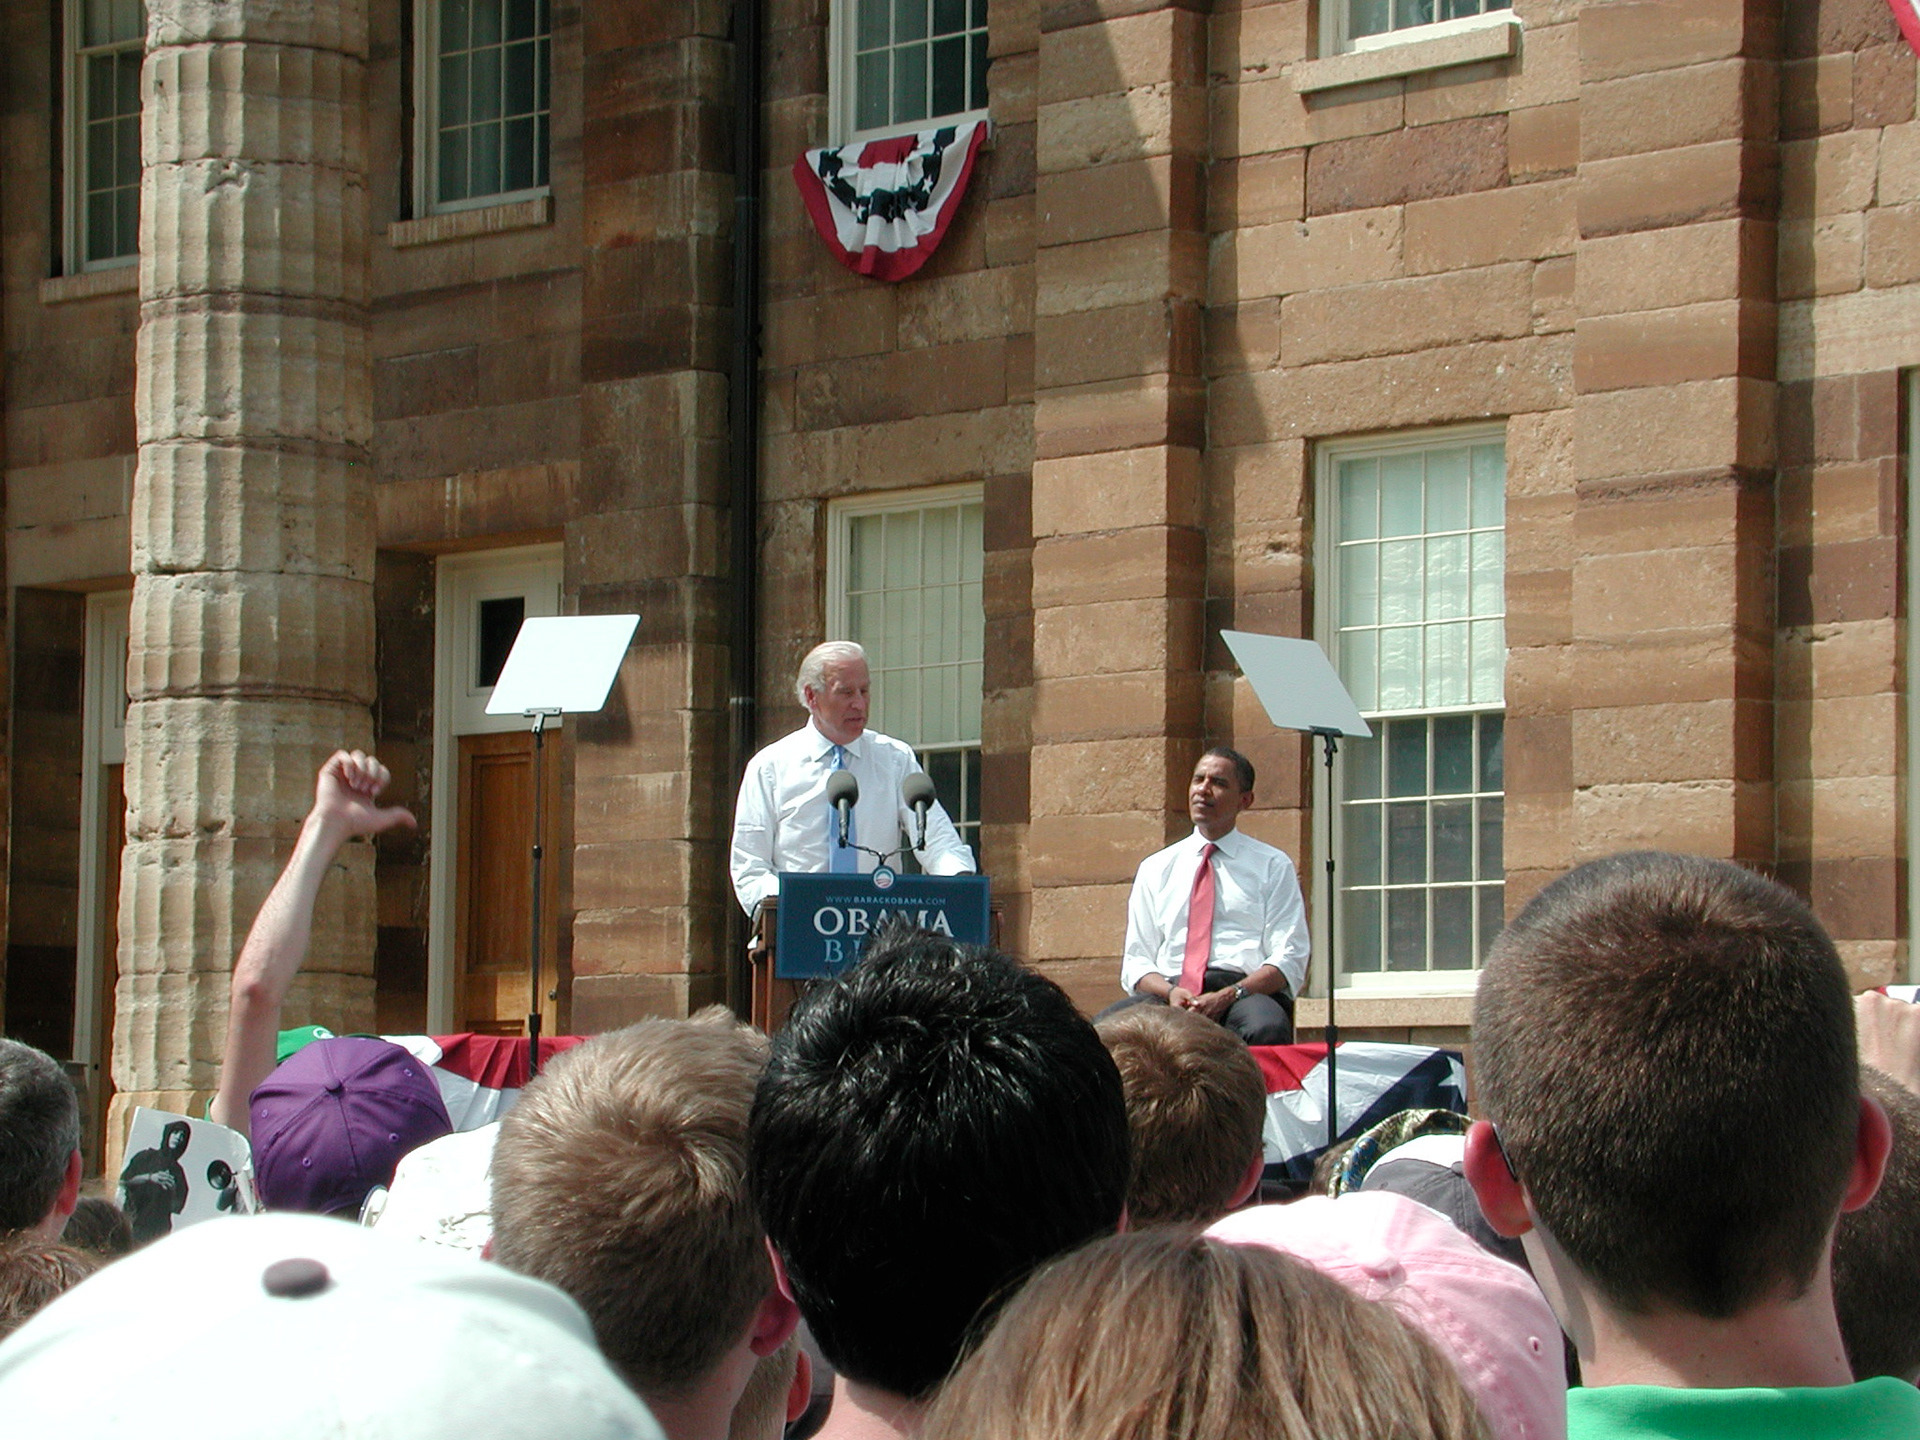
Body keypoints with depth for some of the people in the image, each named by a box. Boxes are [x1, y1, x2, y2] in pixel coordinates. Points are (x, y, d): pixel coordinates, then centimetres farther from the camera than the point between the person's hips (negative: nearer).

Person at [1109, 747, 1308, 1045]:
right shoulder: (1155, 869, 21)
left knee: (1266, 1028, -39)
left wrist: (1229, 996, -14)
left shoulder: (1273, 867, 14)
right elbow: (1136, 962, 15)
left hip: (1248, 990, -1)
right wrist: (1170, 992, -9)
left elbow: (1289, 961, 4)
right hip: (1168, 992, 1)